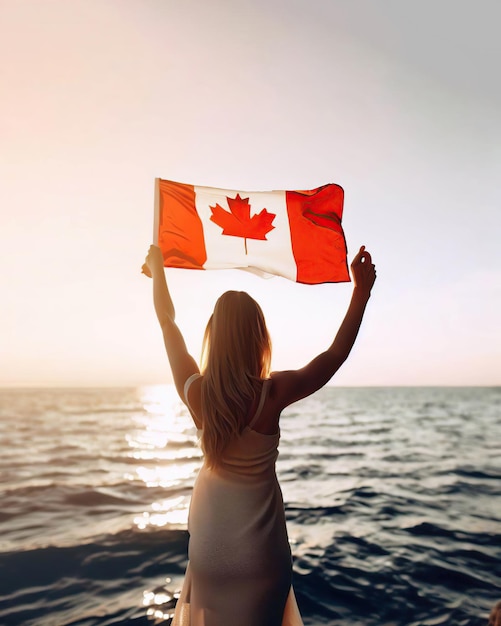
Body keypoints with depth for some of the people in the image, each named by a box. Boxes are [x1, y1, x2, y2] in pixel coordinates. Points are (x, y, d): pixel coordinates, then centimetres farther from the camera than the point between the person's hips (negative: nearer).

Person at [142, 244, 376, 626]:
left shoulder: (196, 392, -19)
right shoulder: (272, 394, -25)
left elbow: (168, 322, -4)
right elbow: (336, 354, -13)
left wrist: (158, 270, 11)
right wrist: (362, 290, -5)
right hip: (259, 552, -2)